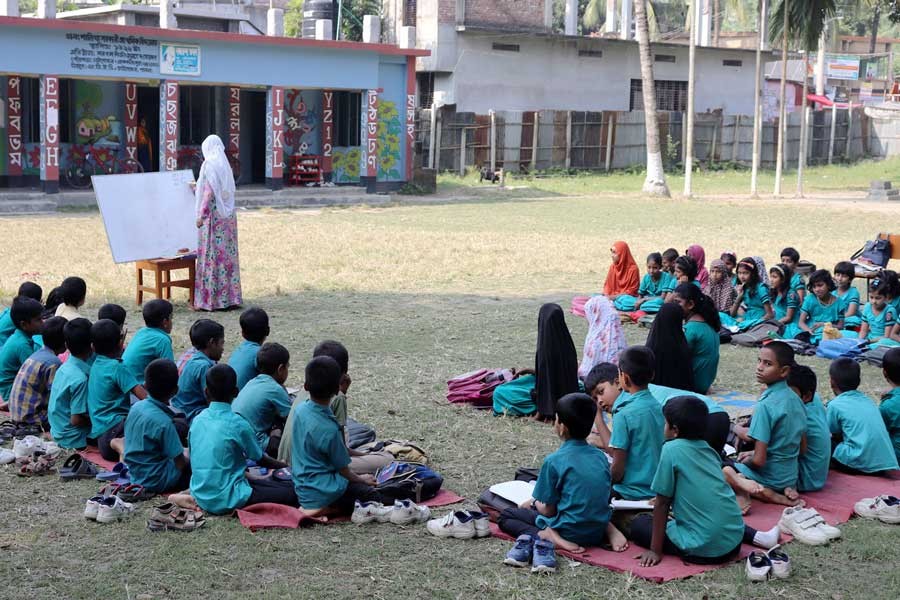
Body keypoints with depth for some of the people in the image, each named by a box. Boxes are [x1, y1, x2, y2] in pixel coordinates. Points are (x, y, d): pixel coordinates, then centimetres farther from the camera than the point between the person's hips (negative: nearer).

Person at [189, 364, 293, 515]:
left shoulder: (198, 419, 4)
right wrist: (285, 467, 21)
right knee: (292, 493, -6)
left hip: (200, 496, 7)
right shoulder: (237, 424, -12)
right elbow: (261, 460, 0)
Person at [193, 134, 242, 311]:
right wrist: (196, 189, 37)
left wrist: (201, 215, -17)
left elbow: (210, 192, -18)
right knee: (228, 255, 9)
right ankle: (230, 297, 11)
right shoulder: (225, 165, 15)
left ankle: (212, 300, -4)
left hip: (213, 216, -8)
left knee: (212, 256, -5)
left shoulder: (209, 165, -9)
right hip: (228, 216, 8)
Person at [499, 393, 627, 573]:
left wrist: (533, 503, 10)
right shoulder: (601, 457, 2)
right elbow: (604, 501, 10)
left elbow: (548, 510, -11)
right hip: (598, 532, 5)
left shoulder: (554, 461, -15)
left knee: (505, 516, 10)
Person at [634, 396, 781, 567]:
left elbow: (662, 503, -6)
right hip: (734, 542, 6)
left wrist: (655, 550, -2)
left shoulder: (671, 449, -8)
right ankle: (757, 536, 17)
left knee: (638, 524, 11)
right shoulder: (708, 450, 11)